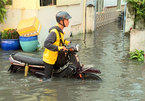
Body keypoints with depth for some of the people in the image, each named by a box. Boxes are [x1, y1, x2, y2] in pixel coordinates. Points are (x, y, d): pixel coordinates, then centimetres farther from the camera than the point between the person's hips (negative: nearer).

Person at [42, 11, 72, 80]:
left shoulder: (60, 30, 5)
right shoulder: (54, 31, -24)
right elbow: (46, 44, -34)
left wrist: (66, 42, 13)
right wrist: (59, 48, -40)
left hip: (56, 58, 9)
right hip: (49, 59, -9)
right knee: (47, 78, -1)